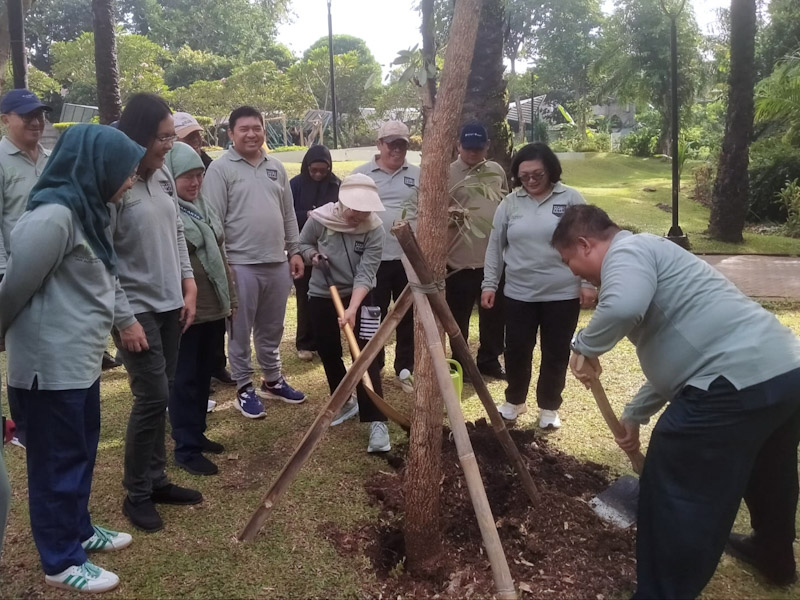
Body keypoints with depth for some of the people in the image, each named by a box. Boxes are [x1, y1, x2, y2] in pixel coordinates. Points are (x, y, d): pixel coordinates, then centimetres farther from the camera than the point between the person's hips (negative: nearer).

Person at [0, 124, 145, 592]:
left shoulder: (86, 210, 10)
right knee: (58, 459, 5)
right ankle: (61, 561, 21)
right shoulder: (54, 215, -21)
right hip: (52, 363, -9)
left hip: (80, 358, 9)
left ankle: (78, 529, 40)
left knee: (83, 450, 21)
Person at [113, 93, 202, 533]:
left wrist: (188, 284, 8)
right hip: (137, 311, -7)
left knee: (160, 397, 13)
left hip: (170, 305, 7)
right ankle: (136, 494, 14)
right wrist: (124, 319, -17)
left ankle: (156, 480, 27)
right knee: (152, 398, -5)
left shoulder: (163, 176, 5)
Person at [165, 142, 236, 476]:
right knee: (185, 380, 1)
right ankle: (186, 448, 11)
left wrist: (230, 298, 18)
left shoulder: (202, 207, 14)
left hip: (214, 308, 8)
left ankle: (197, 434, 30)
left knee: (203, 376, 17)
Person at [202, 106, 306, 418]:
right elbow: (213, 220, -9)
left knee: (271, 329, 17)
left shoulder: (276, 167, 12)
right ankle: (244, 388, 19)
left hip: (277, 262, 5)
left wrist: (295, 251, 13)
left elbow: (288, 214, 17)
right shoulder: (220, 168, -6)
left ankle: (273, 381, 31)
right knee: (241, 332, 6)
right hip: (241, 264, -5)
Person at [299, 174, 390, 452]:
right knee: (329, 353, 11)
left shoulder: (375, 229, -20)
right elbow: (303, 244, 3)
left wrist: (352, 309, -36)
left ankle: (376, 422, -9)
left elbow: (365, 274, -25)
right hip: (321, 295, 3)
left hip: (359, 296, -2)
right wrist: (313, 255, -21)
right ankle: (345, 403, 34)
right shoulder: (319, 218, -17)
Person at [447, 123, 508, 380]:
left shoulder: (497, 171, 9)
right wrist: (448, 215, -31)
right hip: (460, 260, -5)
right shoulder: (447, 174, -6)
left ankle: (489, 360, 30)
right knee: (459, 317, 7)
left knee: (495, 314, 15)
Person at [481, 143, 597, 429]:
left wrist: (588, 282, -5)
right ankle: (515, 400, 31)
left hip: (562, 294, -2)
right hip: (518, 294, 2)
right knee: (516, 351, 9)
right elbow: (495, 246, 7)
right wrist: (489, 284, 4)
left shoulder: (571, 199, -3)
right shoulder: (510, 203, 3)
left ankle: (549, 407, 27)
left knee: (556, 353, 9)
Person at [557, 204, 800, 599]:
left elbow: (623, 308, -32)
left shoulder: (627, 250, -6)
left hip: (738, 382, -11)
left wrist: (584, 346, -13)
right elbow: (672, 354, 30)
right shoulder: (646, 256, 24)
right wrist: (634, 415, 34)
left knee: (677, 496, 4)